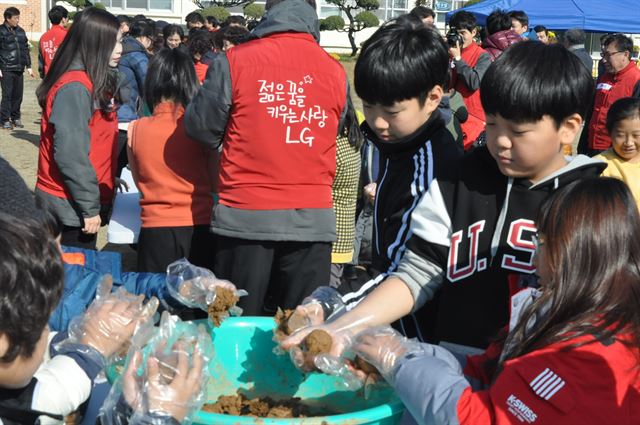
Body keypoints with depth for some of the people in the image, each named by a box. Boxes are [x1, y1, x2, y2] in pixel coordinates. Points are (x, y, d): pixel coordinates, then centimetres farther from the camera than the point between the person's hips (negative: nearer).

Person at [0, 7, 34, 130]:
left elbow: (25, 49, 20)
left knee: (18, 95, 7)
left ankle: (15, 118, 18)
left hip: (19, 69, 5)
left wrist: (28, 66, 16)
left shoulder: (20, 31, 14)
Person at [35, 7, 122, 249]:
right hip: (70, 205, -9)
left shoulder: (95, 82, 9)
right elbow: (71, 154, -24)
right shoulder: (75, 88, -19)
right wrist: (90, 207, -20)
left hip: (79, 201, 9)